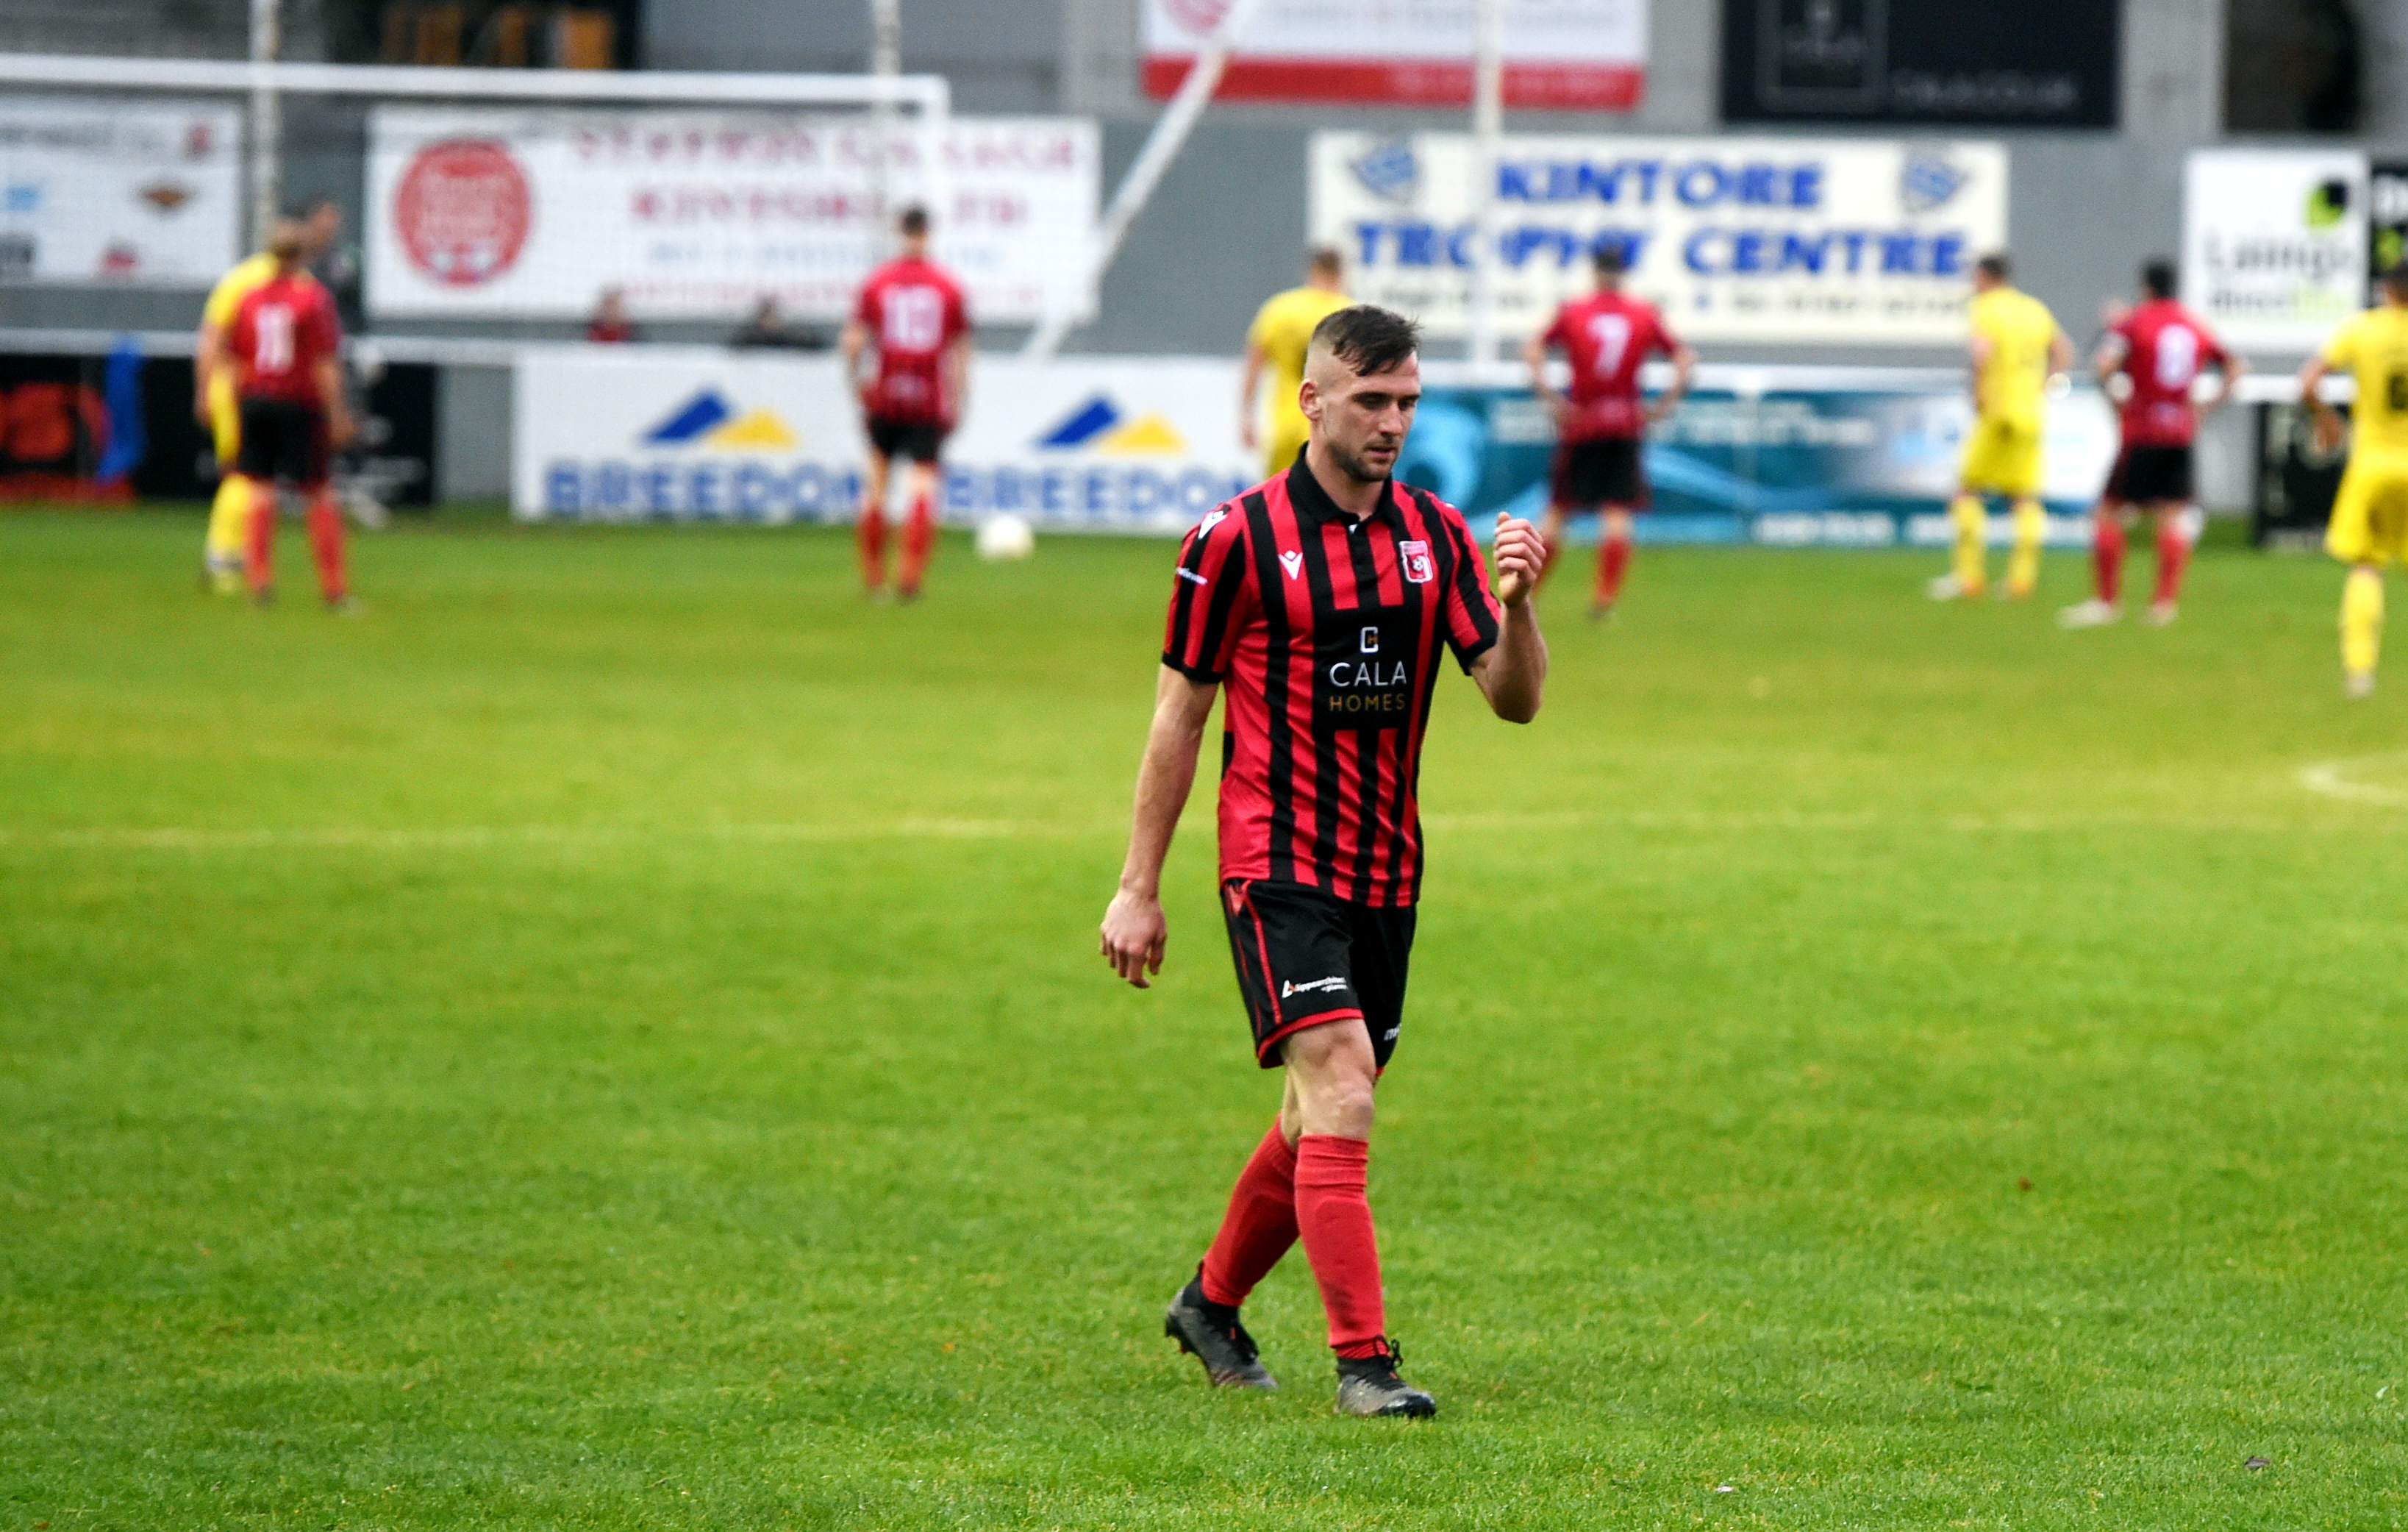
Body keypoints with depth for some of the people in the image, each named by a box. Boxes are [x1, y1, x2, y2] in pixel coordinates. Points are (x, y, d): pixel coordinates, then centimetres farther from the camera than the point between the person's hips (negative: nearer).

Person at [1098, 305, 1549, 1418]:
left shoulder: (1436, 534, 6)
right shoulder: (1237, 540, -7)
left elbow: (1515, 699, 2)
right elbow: (1179, 713, -2)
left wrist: (1517, 603, -19)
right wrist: (1138, 889, -2)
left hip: (1385, 869, 6)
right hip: (1278, 866, -6)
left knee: (1322, 1115, 14)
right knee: (1340, 1089, -19)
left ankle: (1213, 1304, 35)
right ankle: (1362, 1361, -19)